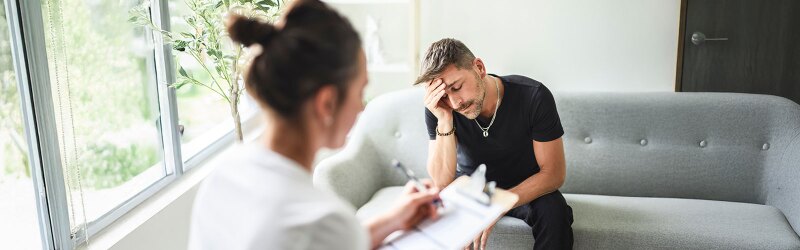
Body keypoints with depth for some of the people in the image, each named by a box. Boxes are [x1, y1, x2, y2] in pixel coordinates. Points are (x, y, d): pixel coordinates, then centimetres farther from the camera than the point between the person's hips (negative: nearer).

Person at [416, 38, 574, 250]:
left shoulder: (533, 97, -24)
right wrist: (444, 122, -36)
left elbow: (554, 173, -21)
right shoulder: (438, 109, -19)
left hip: (525, 190, 0)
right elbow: (442, 183, -22)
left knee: (554, 210, -33)